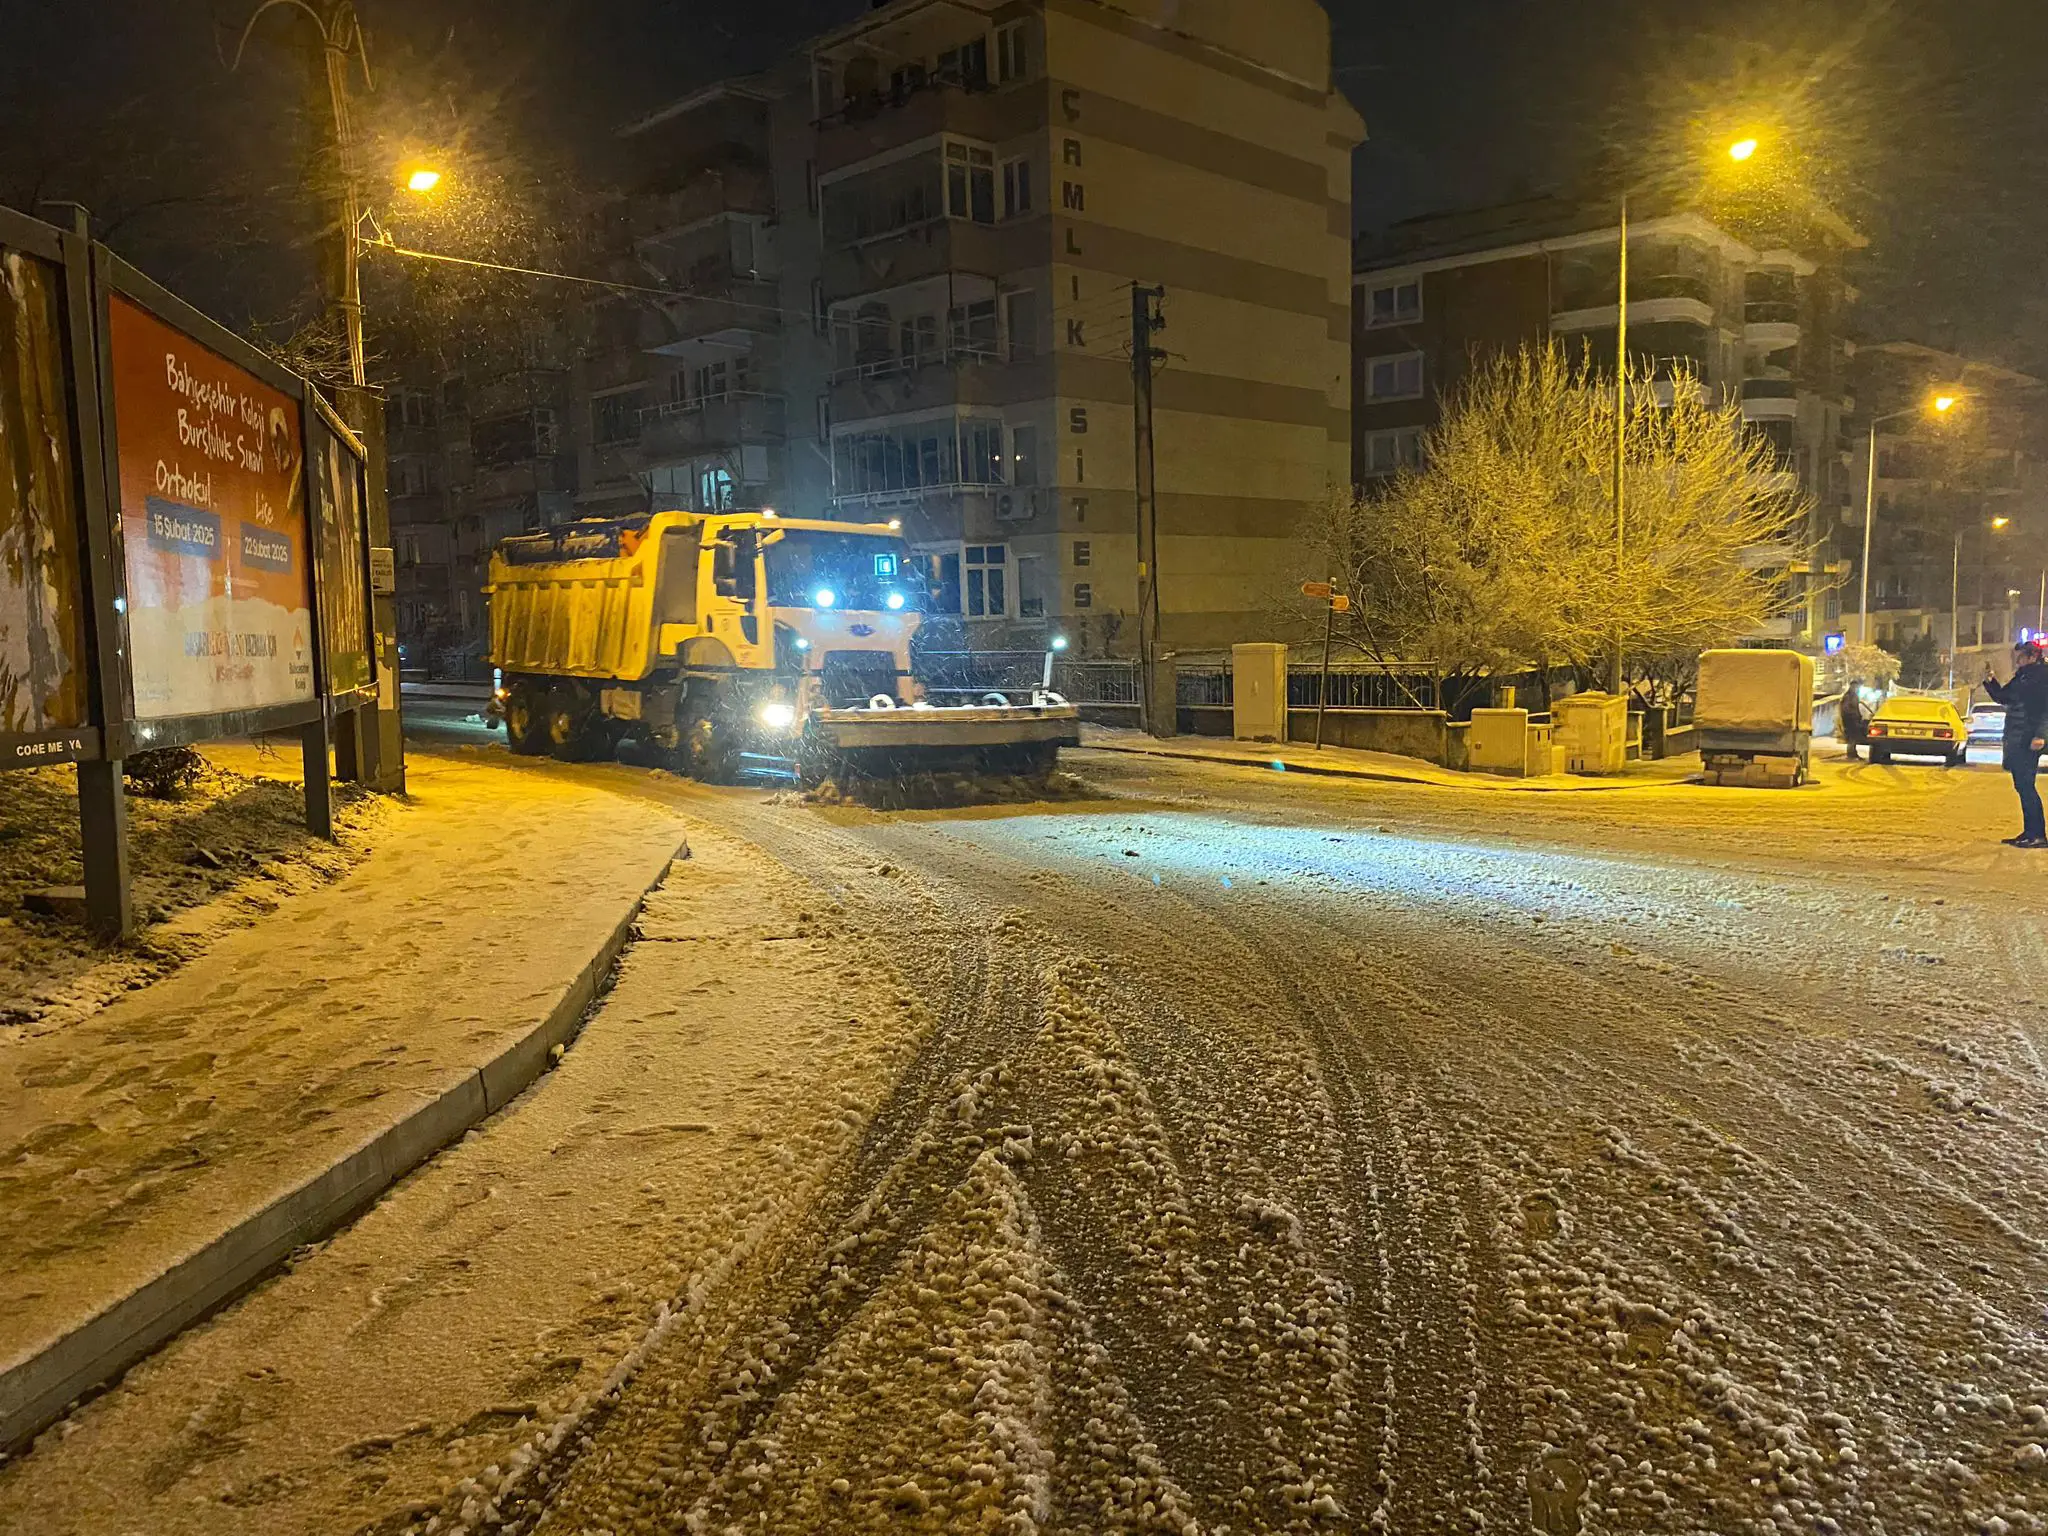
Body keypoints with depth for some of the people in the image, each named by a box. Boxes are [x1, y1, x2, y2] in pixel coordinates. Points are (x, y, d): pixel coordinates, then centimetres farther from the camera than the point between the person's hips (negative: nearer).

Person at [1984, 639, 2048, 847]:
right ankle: (2029, 832, 17)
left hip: (2029, 740, -10)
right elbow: (2003, 697, 29)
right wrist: (1990, 681, 12)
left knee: (2025, 785, -11)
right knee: (2022, 785, 11)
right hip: (2016, 740, 10)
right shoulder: (2021, 676, 18)